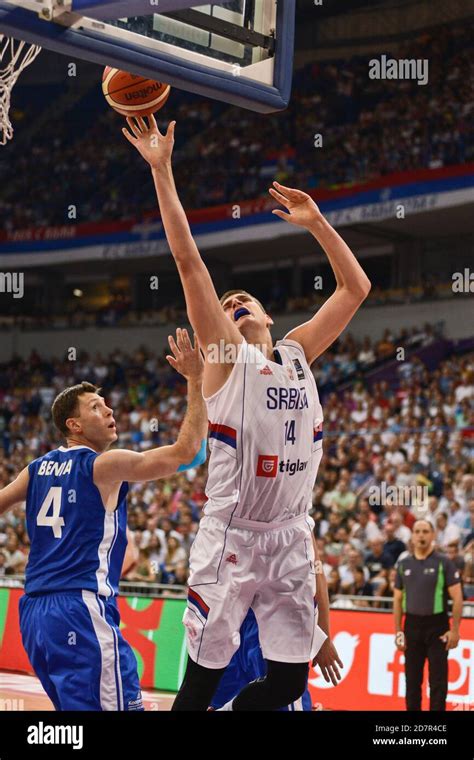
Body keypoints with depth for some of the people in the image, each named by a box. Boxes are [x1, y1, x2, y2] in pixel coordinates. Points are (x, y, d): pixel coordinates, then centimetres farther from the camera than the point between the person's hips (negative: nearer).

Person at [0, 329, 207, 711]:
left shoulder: (38, 468, 14)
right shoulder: (105, 465, -6)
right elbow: (186, 450, -11)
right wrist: (197, 381, -7)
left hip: (34, 610, 8)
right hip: (81, 608, -8)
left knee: (75, 706, 19)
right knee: (119, 703, -11)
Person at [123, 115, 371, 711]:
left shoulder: (298, 352, 15)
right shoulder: (225, 356, 0)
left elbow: (355, 288, 20)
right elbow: (188, 261, -8)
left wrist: (315, 222, 14)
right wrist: (161, 169, -11)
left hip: (290, 537, 5)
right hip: (231, 537, -5)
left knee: (289, 679, 4)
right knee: (203, 675, -3)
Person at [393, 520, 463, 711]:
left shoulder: (443, 563, -4)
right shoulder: (404, 564, 8)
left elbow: (457, 598, -6)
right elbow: (398, 599, 11)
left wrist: (455, 630, -12)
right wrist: (398, 631, 5)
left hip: (437, 625, -3)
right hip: (412, 625, 4)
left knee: (438, 680, -3)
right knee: (412, 679, 8)